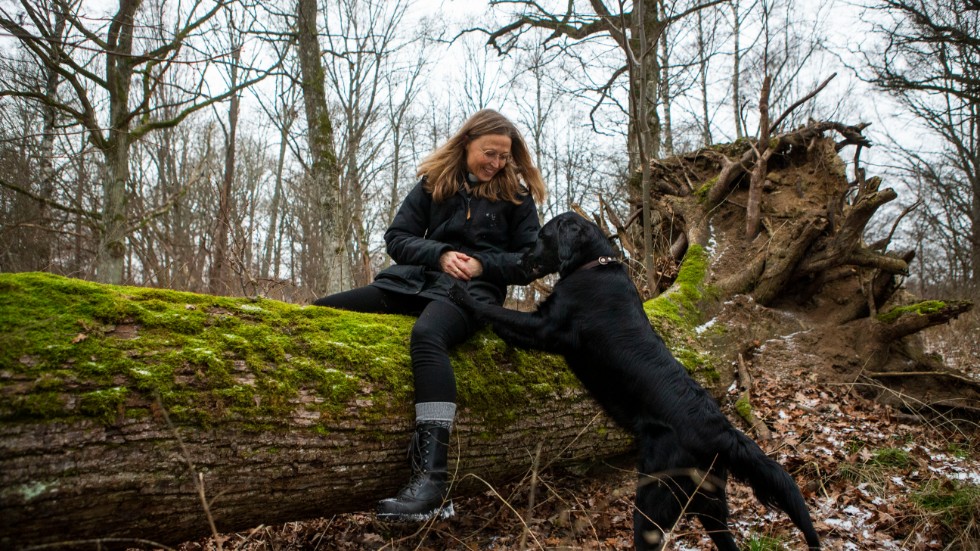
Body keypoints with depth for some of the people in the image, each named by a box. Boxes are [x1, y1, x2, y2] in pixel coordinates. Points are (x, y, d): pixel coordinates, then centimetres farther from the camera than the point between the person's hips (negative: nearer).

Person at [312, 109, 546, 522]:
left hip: (475, 291, -5)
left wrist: (482, 263, -9)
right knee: (318, 313, -13)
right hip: (416, 281, 5)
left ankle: (432, 479, -48)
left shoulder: (517, 195, 10)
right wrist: (440, 254, -10)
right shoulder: (434, 182, 14)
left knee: (426, 336, -40)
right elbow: (396, 238, 9)